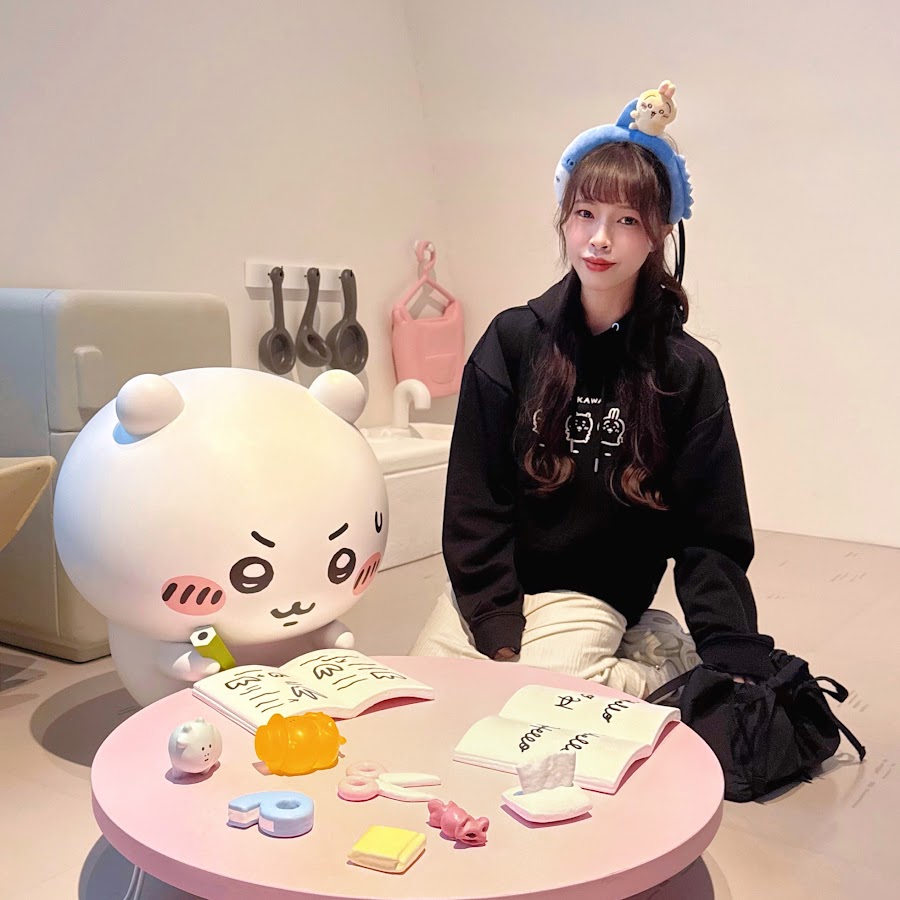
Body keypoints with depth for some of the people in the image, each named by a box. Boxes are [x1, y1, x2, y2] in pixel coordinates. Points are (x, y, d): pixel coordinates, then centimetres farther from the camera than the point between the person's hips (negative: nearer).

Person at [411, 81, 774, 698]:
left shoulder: (688, 371, -5)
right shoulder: (513, 340, -3)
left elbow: (710, 538, -3)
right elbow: (474, 503, -4)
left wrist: (737, 661, -15)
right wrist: (498, 634, -12)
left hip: (590, 594, -2)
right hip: (488, 588, 3)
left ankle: (653, 666, 5)